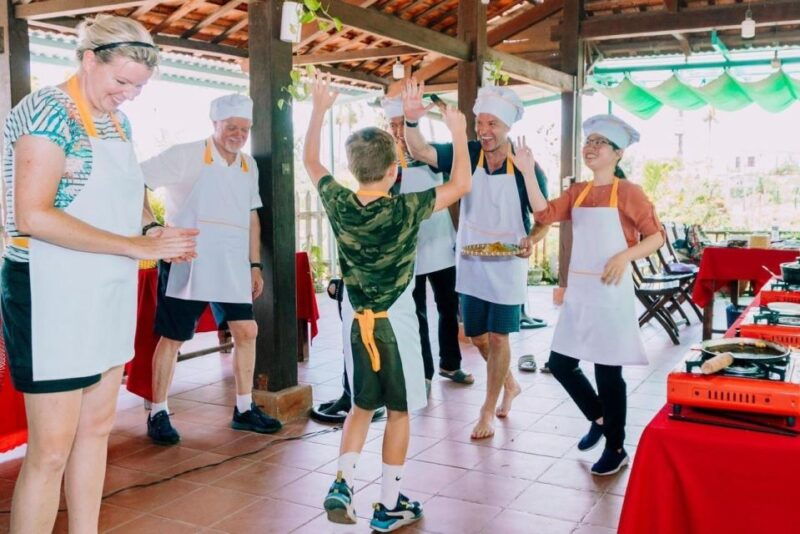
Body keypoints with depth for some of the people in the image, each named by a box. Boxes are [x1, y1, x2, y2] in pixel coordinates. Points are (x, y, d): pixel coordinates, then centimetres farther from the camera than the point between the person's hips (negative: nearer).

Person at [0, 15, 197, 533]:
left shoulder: (118, 121, 12)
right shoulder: (48, 109, -13)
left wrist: (158, 231, 2)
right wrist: (137, 245, -23)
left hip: (108, 294, 8)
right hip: (53, 295, -8)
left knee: (97, 428, 15)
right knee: (51, 450, -3)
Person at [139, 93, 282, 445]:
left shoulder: (249, 166, 12)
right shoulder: (186, 156, -6)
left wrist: (254, 264, 15)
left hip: (232, 268, 6)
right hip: (187, 264, -5)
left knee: (246, 331, 5)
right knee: (172, 337, 2)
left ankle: (244, 409, 19)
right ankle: (158, 414, 16)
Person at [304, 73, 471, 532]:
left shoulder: (338, 204, -6)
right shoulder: (406, 210, -16)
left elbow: (311, 161, 10)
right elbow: (462, 184, -9)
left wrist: (320, 109, 16)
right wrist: (459, 133, 1)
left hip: (356, 320, 4)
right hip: (395, 321, -4)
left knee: (363, 406, 20)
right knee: (399, 412, 8)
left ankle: (342, 483, 10)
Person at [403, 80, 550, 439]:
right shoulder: (467, 155, -5)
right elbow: (419, 152, -14)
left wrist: (531, 240, -24)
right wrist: (412, 120, -32)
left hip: (507, 267, -3)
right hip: (471, 266, 4)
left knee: (498, 337, 2)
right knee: (478, 337, 13)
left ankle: (488, 411, 18)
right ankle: (509, 385, 40)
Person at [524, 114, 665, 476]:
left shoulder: (628, 192, -5)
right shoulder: (577, 192, 10)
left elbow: (656, 237, -7)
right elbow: (545, 214, -5)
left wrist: (625, 256, -24)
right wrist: (528, 172, -13)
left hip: (610, 293, -6)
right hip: (578, 291, 6)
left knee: (607, 370, 1)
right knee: (560, 364, 9)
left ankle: (616, 449, 18)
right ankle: (599, 418, 34)